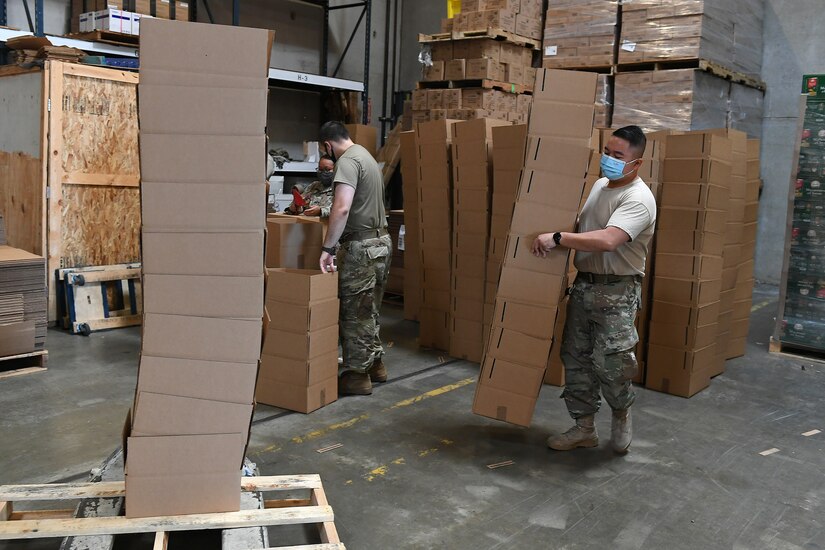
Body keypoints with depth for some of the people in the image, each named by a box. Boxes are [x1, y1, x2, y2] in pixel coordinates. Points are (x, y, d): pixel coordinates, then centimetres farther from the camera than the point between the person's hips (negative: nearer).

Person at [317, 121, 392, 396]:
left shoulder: (347, 161, -14)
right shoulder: (364, 154, 17)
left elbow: (342, 208, -27)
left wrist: (328, 248, -25)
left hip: (362, 246, -10)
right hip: (381, 240, 10)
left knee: (354, 313, -1)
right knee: (370, 311, 18)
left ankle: (357, 375, 6)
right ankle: (375, 364, 27)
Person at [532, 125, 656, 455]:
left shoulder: (638, 199, -16)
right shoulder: (599, 185, 12)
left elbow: (607, 240, -32)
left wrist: (557, 238, -31)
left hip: (617, 292, -8)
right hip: (583, 284, 8)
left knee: (610, 362, -15)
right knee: (575, 359, 10)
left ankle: (622, 412, 16)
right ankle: (584, 427, 23)